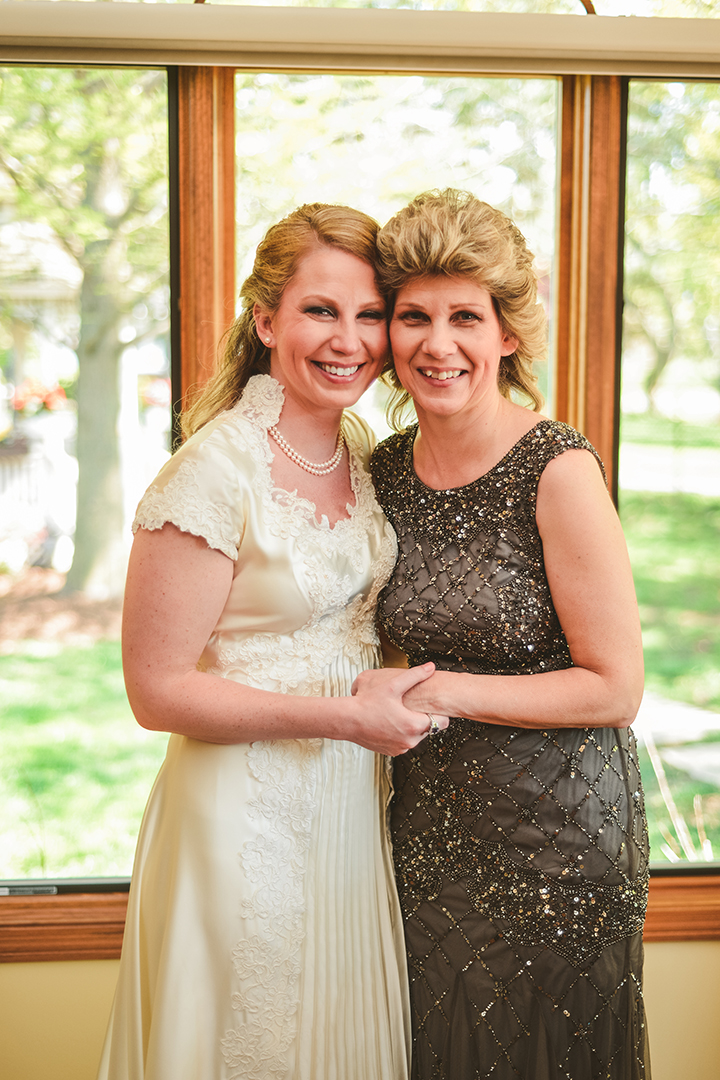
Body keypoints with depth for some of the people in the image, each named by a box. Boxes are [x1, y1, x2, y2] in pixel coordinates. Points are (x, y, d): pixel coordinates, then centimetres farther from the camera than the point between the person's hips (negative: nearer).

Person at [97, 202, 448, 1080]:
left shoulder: (358, 445, 3)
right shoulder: (217, 470, -20)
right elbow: (157, 690, -18)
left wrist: (405, 689, 1)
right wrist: (346, 717, -21)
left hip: (353, 796, 7)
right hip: (251, 810, -7)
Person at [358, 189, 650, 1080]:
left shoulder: (558, 471, -17)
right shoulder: (385, 471, 1)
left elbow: (615, 689, -16)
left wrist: (438, 691, -18)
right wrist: (374, 696, -1)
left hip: (557, 831, -5)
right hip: (426, 828, 5)